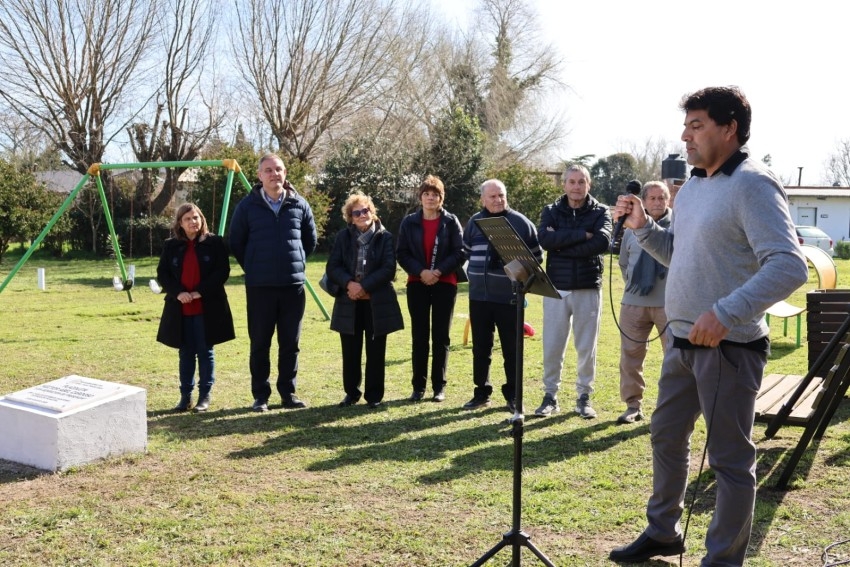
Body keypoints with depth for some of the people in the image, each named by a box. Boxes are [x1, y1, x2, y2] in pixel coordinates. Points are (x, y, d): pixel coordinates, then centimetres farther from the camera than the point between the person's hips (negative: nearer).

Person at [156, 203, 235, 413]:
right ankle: (185, 396, 15)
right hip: (180, 308, 3)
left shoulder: (215, 242, -1)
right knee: (185, 353, 8)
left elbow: (222, 271, -5)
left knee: (205, 352, 4)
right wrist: (178, 293, -11)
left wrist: (201, 292, -14)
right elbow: (162, 273, 6)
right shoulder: (171, 245, 7)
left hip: (208, 307, -2)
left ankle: (204, 396, 12)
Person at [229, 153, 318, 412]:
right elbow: (236, 243, 8)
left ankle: (288, 392, 18)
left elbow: (311, 240, 17)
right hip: (259, 286, -1)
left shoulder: (299, 205, 3)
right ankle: (260, 395, 13)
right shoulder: (248, 205, -1)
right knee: (260, 342, 4)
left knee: (290, 342, 7)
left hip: (293, 284, 2)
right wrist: (254, 268, 8)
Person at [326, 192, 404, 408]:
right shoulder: (343, 237, 5)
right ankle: (351, 393, 20)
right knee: (350, 352, 7)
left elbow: (389, 269, -9)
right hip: (349, 302, 2)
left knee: (375, 351, 4)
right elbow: (332, 267, 0)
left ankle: (374, 395, 14)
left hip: (377, 302, -2)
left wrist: (364, 286, -16)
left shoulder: (385, 237, -1)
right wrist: (349, 284, -17)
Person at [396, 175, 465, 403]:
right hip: (417, 284, 1)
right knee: (419, 337, 3)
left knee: (441, 336, 3)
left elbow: (460, 253, -3)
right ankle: (419, 386, 9)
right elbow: (402, 254, 1)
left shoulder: (451, 222, 1)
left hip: (445, 284, -1)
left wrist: (439, 271, -15)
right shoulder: (409, 222, 4)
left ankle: (439, 386, 11)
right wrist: (420, 272, -14)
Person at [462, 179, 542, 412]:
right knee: (481, 348, 10)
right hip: (479, 296, 3)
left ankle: (513, 395, 14)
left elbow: (536, 257, 4)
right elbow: (466, 252, 19)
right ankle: (482, 393, 21)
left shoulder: (521, 223, -3)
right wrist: (475, 275, 11)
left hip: (509, 297, -3)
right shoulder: (474, 222, 7)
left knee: (511, 349, 4)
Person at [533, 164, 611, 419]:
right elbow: (545, 240, -14)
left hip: (588, 288, -1)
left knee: (587, 347, 7)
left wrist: (562, 244, -15)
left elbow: (602, 242, -17)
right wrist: (582, 235, -17)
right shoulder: (551, 211, 6)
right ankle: (550, 396, 16)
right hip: (556, 288, 1)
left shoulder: (601, 212, 2)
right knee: (552, 346, 4)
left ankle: (584, 396, 18)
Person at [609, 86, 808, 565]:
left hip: (728, 347, -9)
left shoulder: (753, 185, -16)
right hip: (682, 341, 9)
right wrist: (644, 227, 6)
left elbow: (790, 266, -25)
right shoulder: (692, 187, 12)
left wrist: (726, 314, -33)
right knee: (666, 437, 20)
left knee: (730, 459, 3)